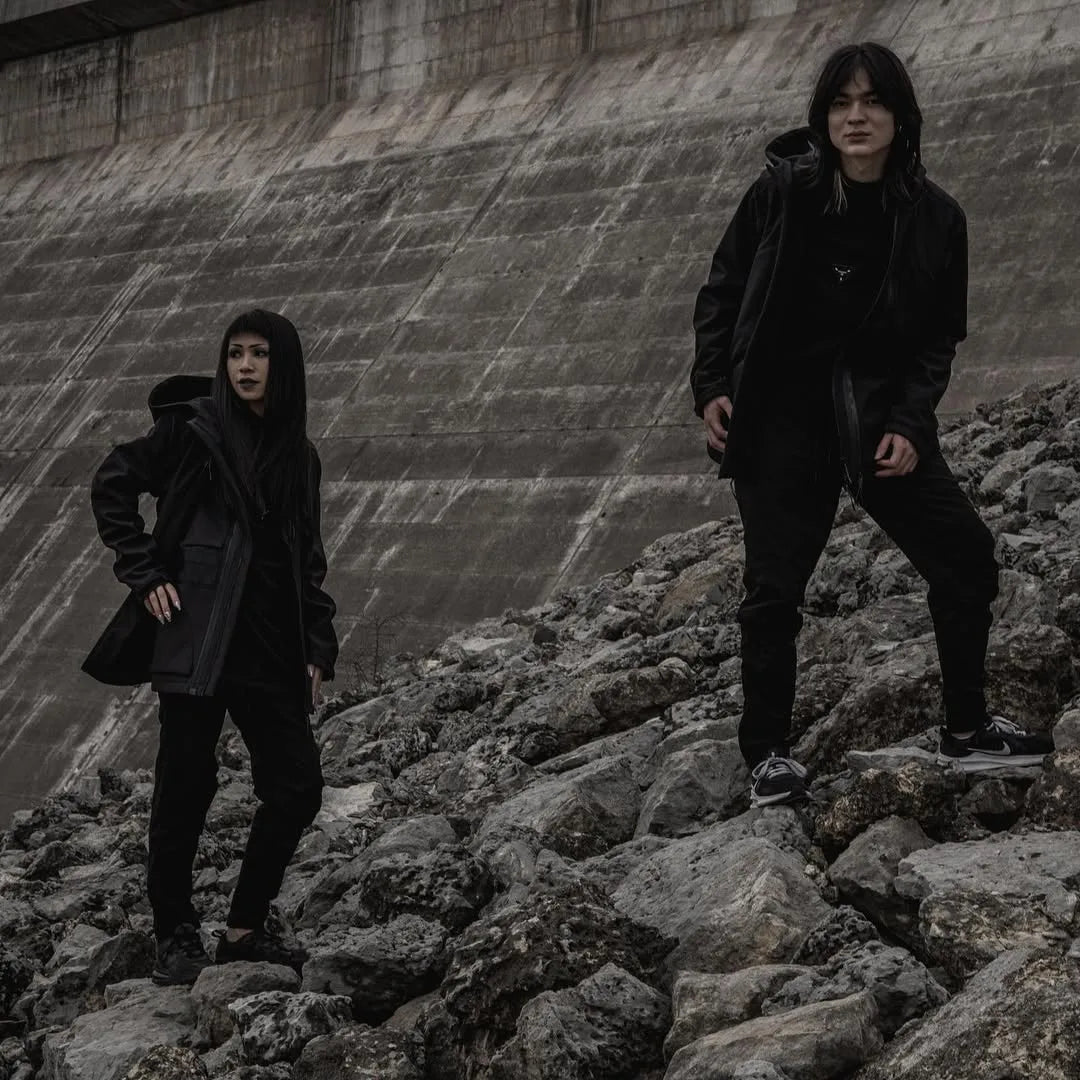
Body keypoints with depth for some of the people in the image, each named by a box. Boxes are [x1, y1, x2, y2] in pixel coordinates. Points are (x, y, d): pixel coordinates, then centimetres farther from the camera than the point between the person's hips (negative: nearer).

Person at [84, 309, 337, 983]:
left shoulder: (298, 457, 15)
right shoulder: (193, 426, 1)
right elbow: (113, 486, 2)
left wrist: (317, 648, 10)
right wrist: (146, 573, -6)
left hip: (271, 646, 5)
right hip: (195, 637, -5)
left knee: (298, 787, 2)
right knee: (187, 784, -4)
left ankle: (246, 929, 17)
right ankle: (177, 939, 10)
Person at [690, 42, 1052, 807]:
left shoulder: (934, 218, -3)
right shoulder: (782, 193, -7)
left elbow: (939, 338, 2)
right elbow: (722, 293, 1)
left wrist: (909, 424, -10)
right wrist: (711, 386, -8)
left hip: (882, 418, 3)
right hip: (781, 418, -2)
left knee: (966, 556, 4)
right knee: (775, 589, -2)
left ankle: (967, 730, 22)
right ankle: (769, 755, 13)